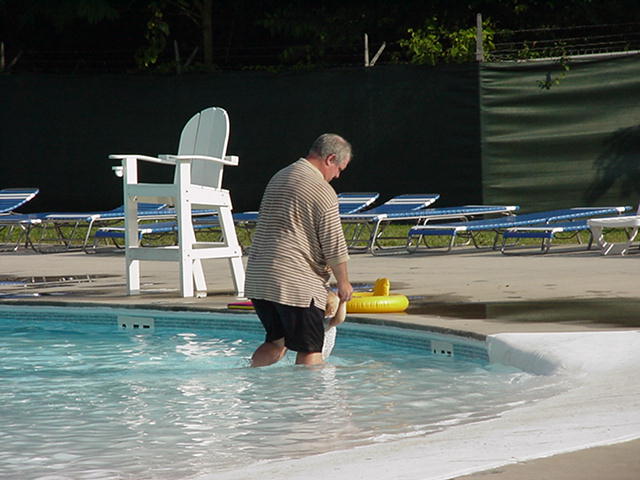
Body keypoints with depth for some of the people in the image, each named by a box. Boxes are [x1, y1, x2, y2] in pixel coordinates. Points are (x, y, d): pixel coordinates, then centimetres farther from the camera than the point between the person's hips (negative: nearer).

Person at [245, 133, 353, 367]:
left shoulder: (279, 178, 17)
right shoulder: (322, 191, -10)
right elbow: (335, 246, -10)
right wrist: (343, 283, 6)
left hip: (257, 277, 8)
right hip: (296, 282, -8)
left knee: (276, 342, 18)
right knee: (310, 349, -2)